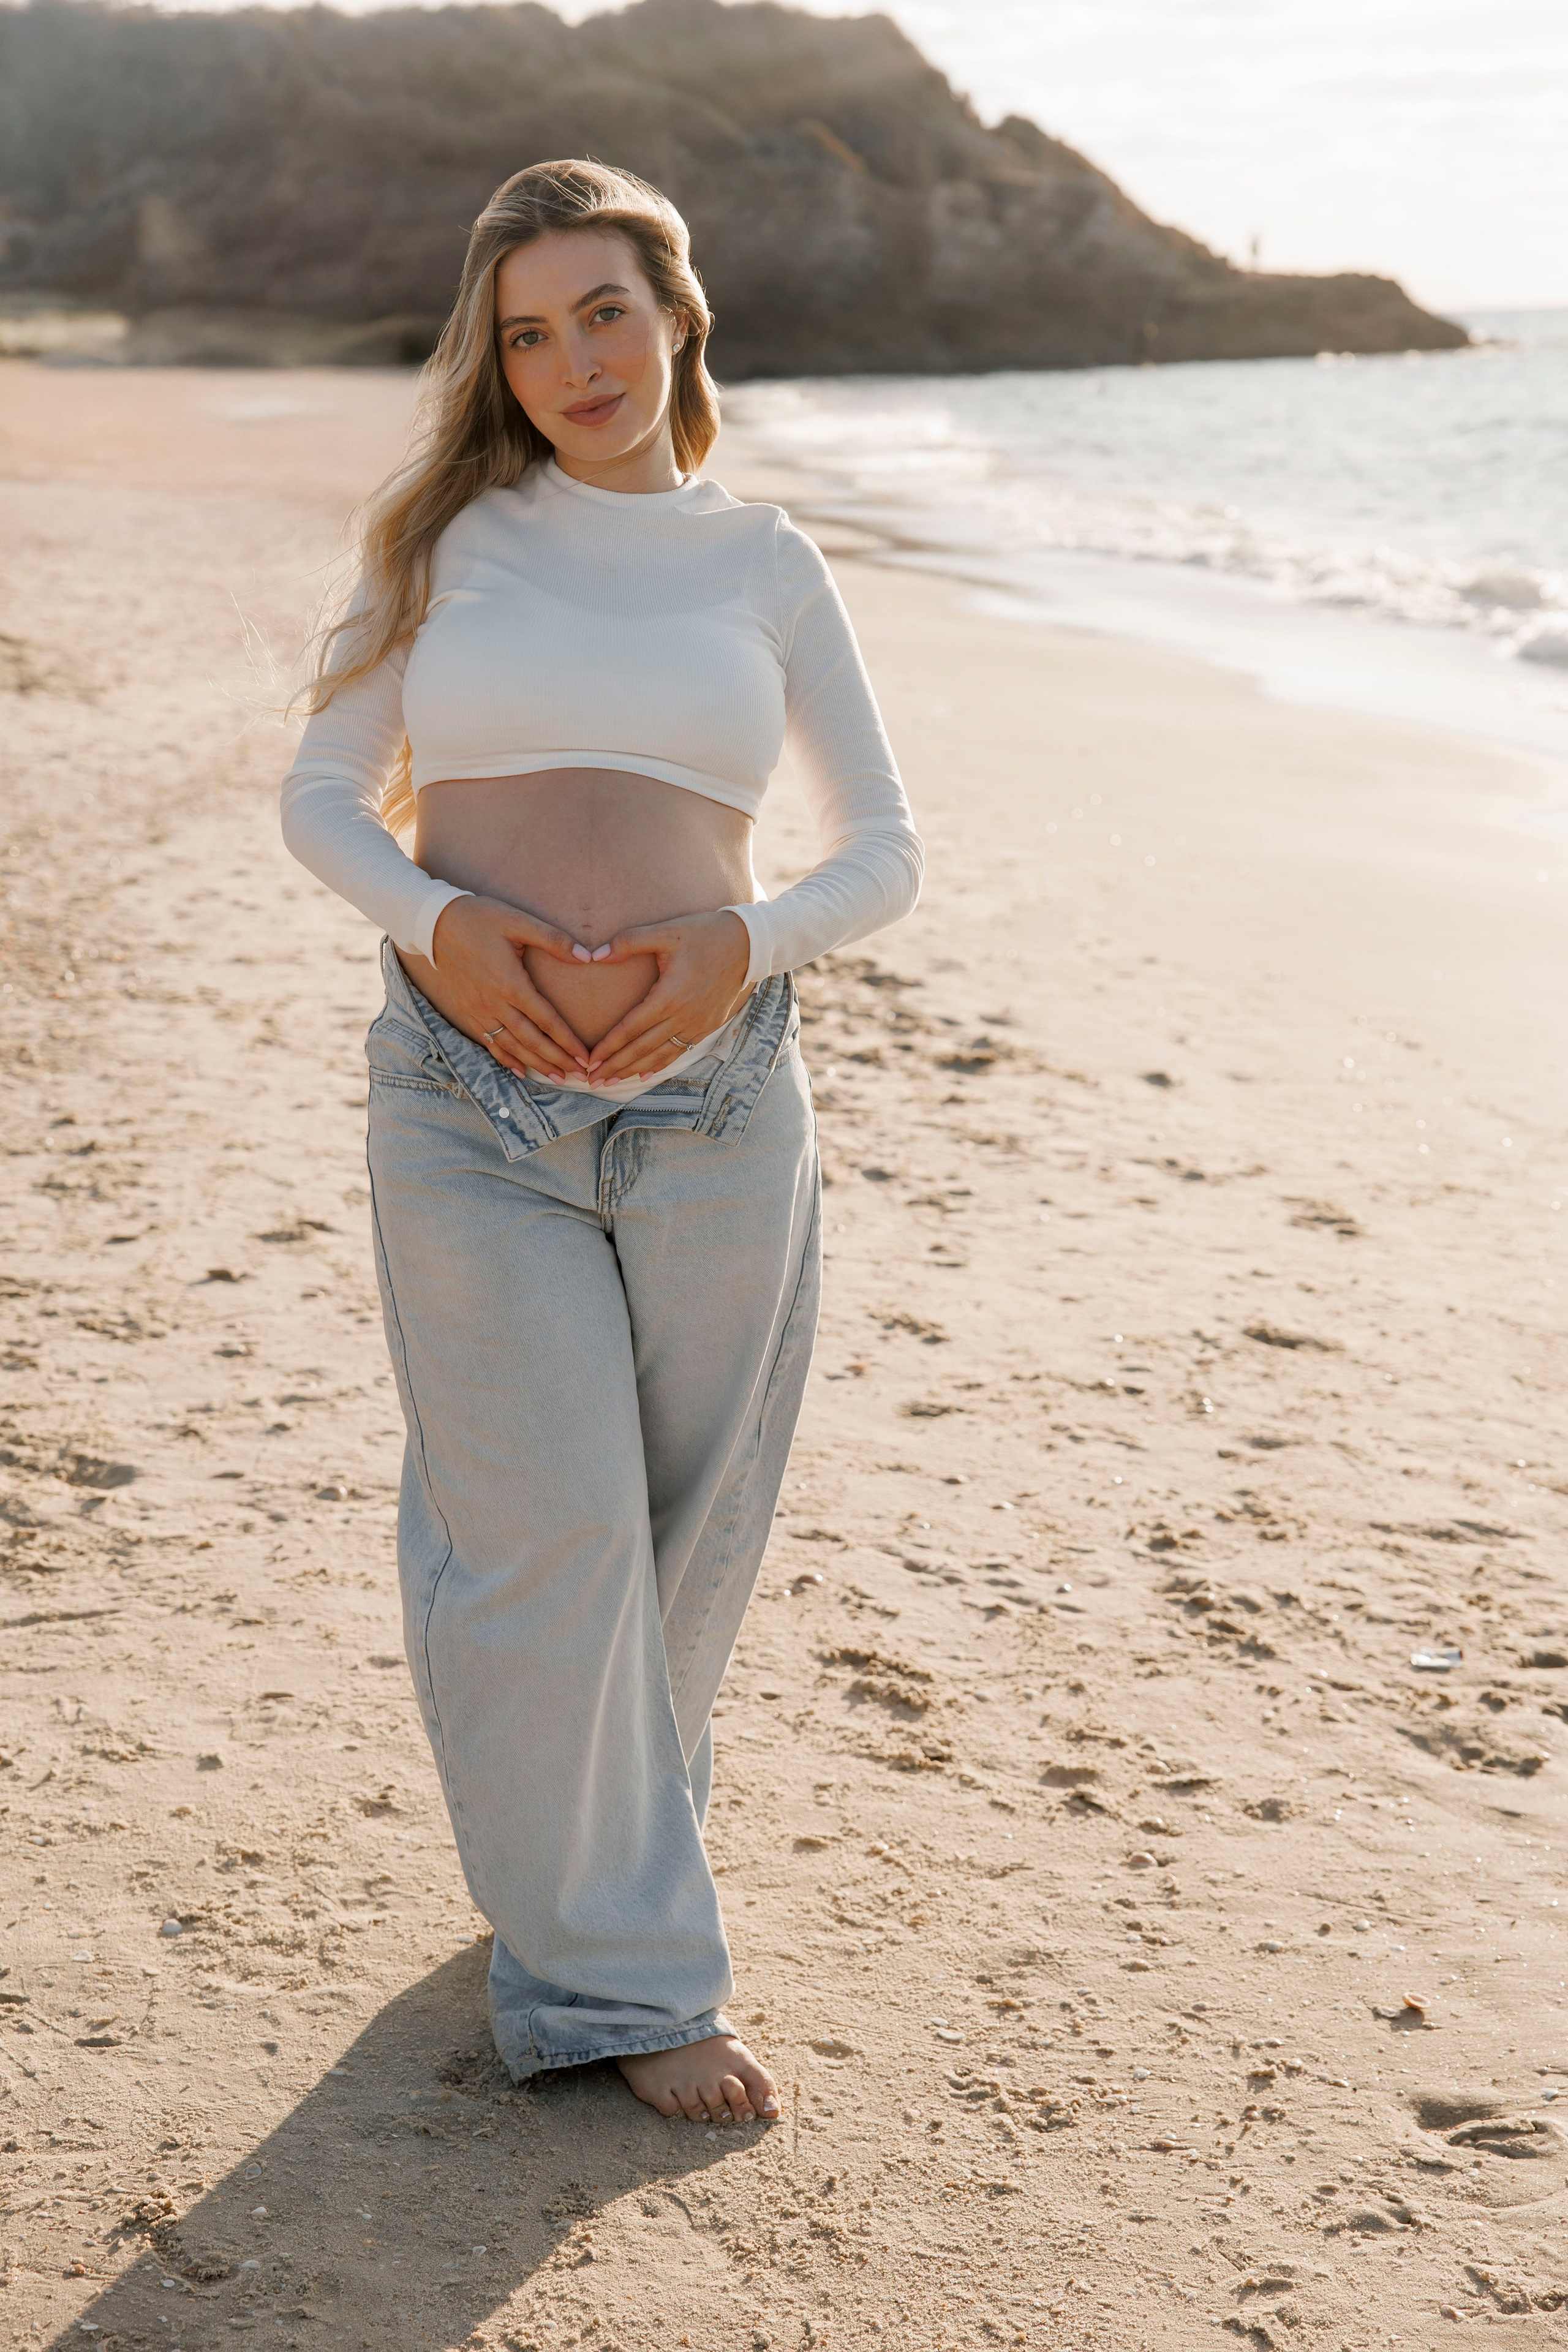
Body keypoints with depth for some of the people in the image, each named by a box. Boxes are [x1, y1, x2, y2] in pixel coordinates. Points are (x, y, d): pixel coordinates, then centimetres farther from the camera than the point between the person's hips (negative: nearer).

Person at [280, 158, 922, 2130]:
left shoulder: (765, 564, 9)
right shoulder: (448, 535, 7)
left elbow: (882, 856, 9)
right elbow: (322, 794, 9)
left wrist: (741, 946, -11)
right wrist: (437, 922, -12)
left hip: (717, 1102, 2)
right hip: (472, 1107, -1)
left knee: (690, 1537, 10)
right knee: (548, 1534, -4)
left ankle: (583, 1835, 37)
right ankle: (613, 1970, 11)